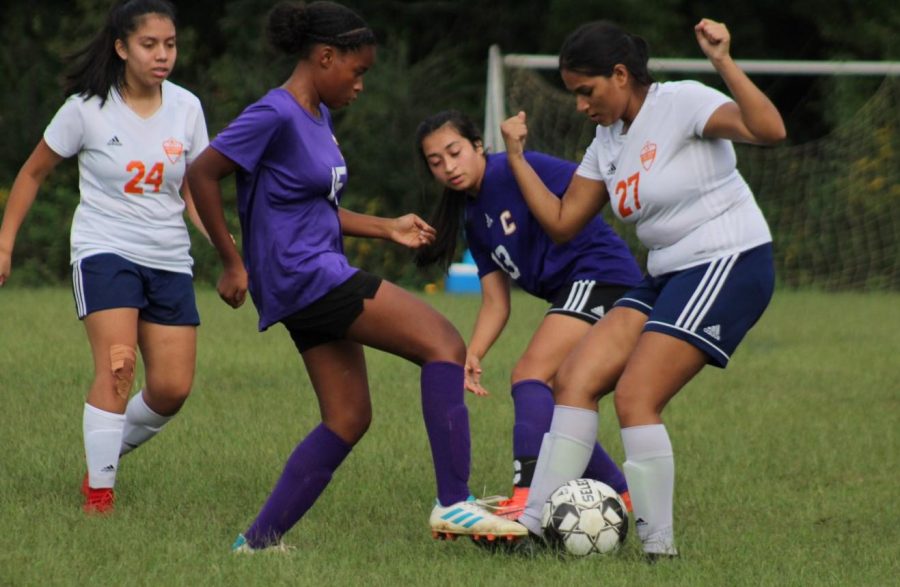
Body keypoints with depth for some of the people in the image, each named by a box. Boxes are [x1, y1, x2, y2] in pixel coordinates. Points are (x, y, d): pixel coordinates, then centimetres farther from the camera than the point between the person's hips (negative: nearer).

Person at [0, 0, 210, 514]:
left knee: (173, 389, -2)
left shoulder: (186, 108, 2)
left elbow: (194, 189, 10)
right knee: (117, 367, -22)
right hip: (105, 252, -4)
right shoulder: (88, 108, -7)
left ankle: (109, 451, 24)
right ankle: (98, 490, -15)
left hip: (169, 260, 4)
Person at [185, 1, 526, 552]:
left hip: (320, 276, 10)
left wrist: (387, 229, 15)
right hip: (303, 275, -10)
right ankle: (454, 503, -15)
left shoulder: (318, 115, 14)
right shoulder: (276, 116, -15)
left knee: (348, 419, 9)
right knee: (444, 344, -13)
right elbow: (203, 174, -15)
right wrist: (233, 263, -13)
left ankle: (260, 540, 9)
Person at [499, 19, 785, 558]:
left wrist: (724, 63, -35)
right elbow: (562, 222, 17)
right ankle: (535, 524, 0)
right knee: (576, 378, -2)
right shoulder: (609, 142, 14)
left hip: (729, 265, -9)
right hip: (668, 276, 9)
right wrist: (517, 156, 14)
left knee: (635, 398, -17)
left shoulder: (681, 103, -12)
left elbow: (769, 130, -28)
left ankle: (660, 548, -9)